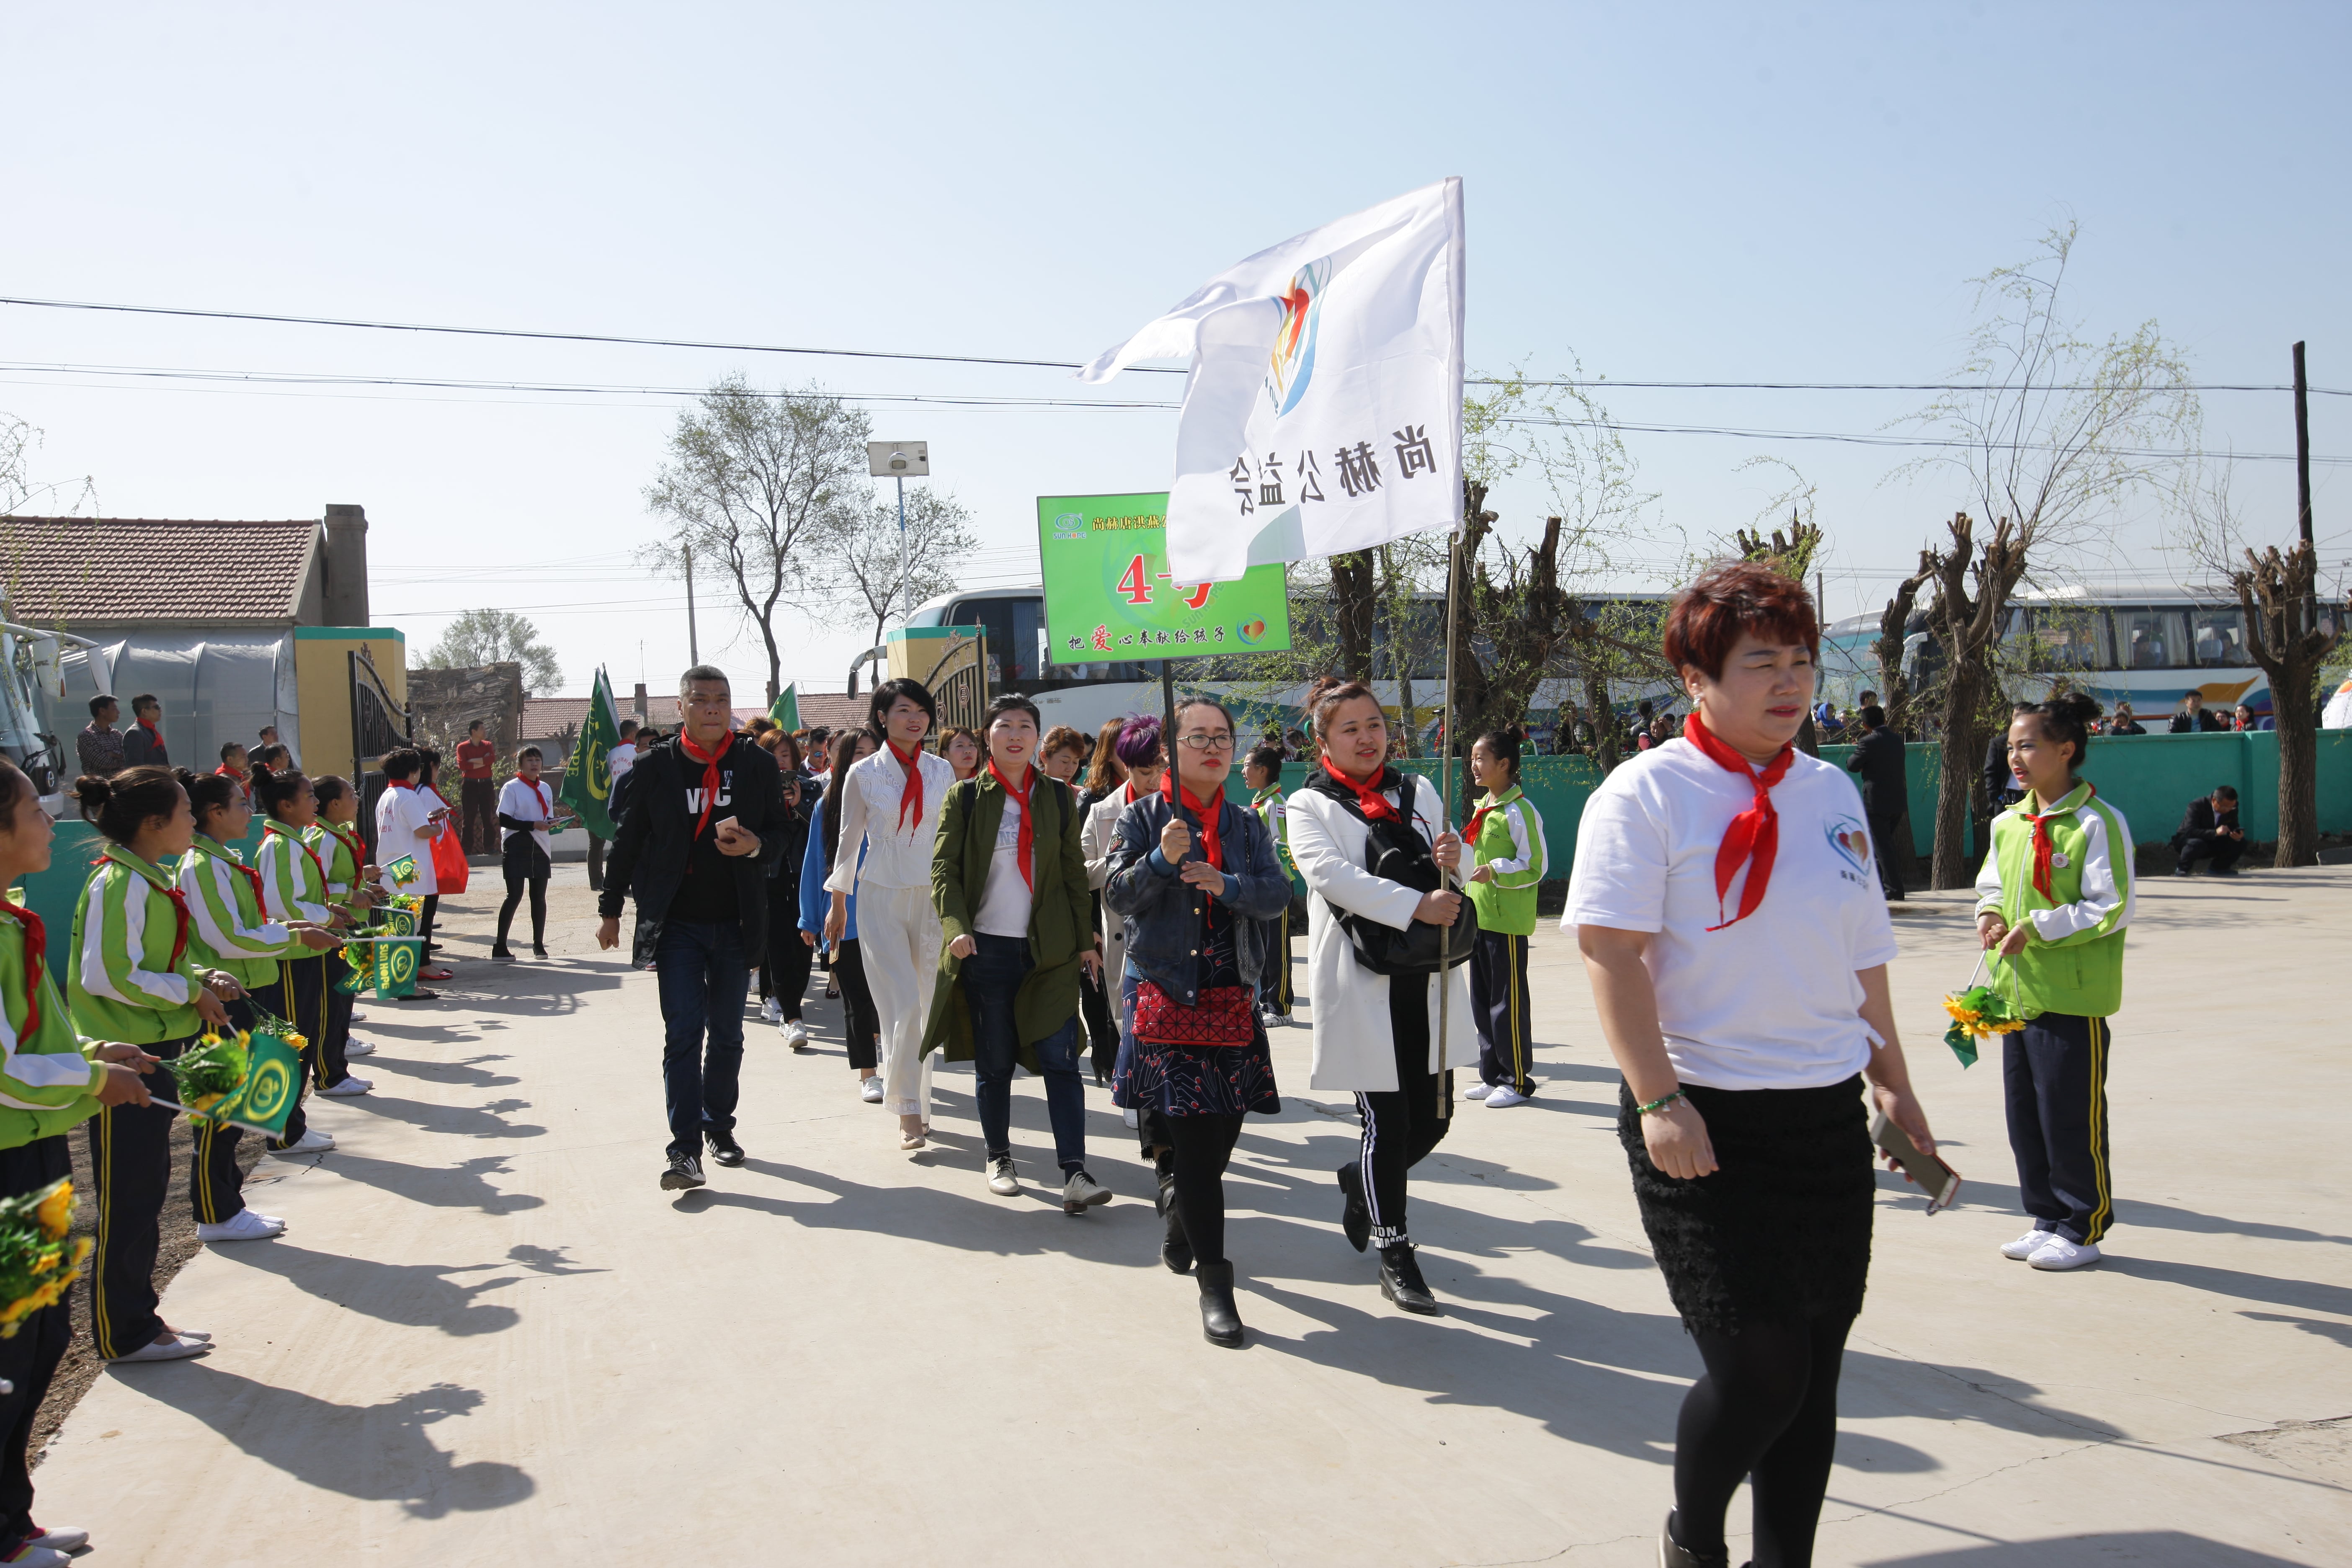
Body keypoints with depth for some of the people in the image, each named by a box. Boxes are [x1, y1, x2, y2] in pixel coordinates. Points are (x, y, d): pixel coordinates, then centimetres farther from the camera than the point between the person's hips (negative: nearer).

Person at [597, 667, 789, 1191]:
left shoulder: (758, 765, 2)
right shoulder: (654, 767, 0)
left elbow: (780, 832, 8)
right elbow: (627, 840, 5)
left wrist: (755, 845, -15)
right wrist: (610, 909, 7)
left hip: (735, 922, 2)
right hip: (677, 922, -2)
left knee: (727, 1034, 12)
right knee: (683, 1031, -8)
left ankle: (719, 1127, 28)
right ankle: (685, 1148, -8)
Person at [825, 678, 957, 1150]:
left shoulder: (942, 771, 5)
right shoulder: (863, 774, 0)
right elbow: (849, 840, 8)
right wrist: (838, 903, 12)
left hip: (932, 897, 2)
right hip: (881, 898, -2)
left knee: (926, 1006, 6)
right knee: (902, 1007, -10)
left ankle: (916, 1102, 18)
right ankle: (909, 1110, -1)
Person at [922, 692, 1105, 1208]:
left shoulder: (1058, 797, 9)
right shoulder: (964, 797, 3)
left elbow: (1074, 871, 10)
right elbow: (944, 869, -2)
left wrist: (1085, 940, 6)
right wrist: (956, 927, -17)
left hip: (1049, 949, 1)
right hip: (986, 948, -1)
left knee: (1060, 1059, -7)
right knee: (994, 1063, 7)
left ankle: (1075, 1172, -8)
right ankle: (997, 1157, 25)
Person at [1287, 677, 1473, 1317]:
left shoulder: (1419, 793, 14)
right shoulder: (1309, 807, 1)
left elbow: (1458, 873, 15)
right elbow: (1331, 873, -16)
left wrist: (1453, 860, -11)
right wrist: (1416, 905, -25)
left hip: (1427, 981, 5)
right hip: (1359, 984, -4)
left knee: (1432, 1118, 8)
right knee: (1387, 1122, -1)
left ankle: (1360, 1181, 38)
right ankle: (1396, 1258, 15)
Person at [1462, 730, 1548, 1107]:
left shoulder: (1519, 811, -14)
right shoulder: (1482, 807, 14)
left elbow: (1536, 866, -16)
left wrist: (1495, 872, -24)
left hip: (1508, 920, -9)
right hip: (1479, 917, 9)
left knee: (1508, 1002, -3)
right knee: (1482, 1000, 13)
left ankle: (1518, 1080, 7)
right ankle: (1493, 1076, 23)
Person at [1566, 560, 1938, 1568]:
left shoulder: (1831, 793, 11)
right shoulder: (1647, 793, -8)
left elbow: (1862, 953, 18)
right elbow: (1609, 949, -14)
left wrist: (1894, 1085, 18)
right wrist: (1657, 1099, -20)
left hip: (1828, 1117, 6)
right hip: (1706, 1123, -6)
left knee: (1814, 1368, 9)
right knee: (1758, 1369, -5)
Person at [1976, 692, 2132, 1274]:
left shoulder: (2098, 823, -11)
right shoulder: (2007, 824, 10)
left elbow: (2113, 910, -14)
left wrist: (2037, 928, -19)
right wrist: (1990, 913, 0)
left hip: (2073, 998, -7)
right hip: (2016, 991, 7)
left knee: (2070, 1116, -1)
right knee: (2024, 1114, 12)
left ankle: (2083, 1230, 14)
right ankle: (2049, 1220, 26)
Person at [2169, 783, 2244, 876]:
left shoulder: (2232, 808, -8)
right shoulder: (2197, 806, -26)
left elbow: (2234, 828, -1)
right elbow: (2189, 831, -35)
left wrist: (2237, 836, -27)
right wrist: (2215, 832, -47)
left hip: (2212, 844, 6)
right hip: (2185, 841, -6)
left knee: (2240, 843, -16)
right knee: (2198, 844, -40)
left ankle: (2219, 867, 7)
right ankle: (2183, 869, -14)